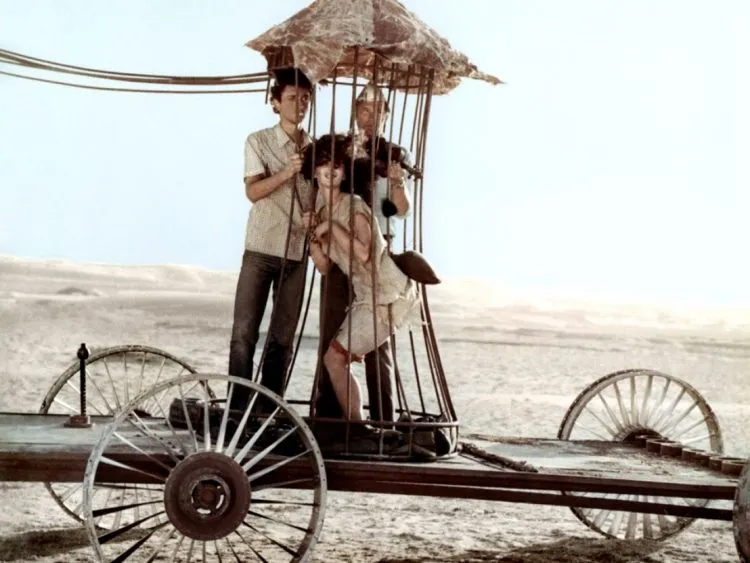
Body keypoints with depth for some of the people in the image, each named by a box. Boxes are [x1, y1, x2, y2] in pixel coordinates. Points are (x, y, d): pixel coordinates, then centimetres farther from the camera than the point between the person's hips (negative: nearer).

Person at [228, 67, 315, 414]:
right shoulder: (258, 141, 1)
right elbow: (253, 191, -11)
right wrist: (287, 172, -25)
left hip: (298, 252, 3)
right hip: (261, 249, -3)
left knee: (283, 338, 4)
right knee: (244, 332, -6)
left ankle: (268, 408, 9)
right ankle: (238, 407, -1)